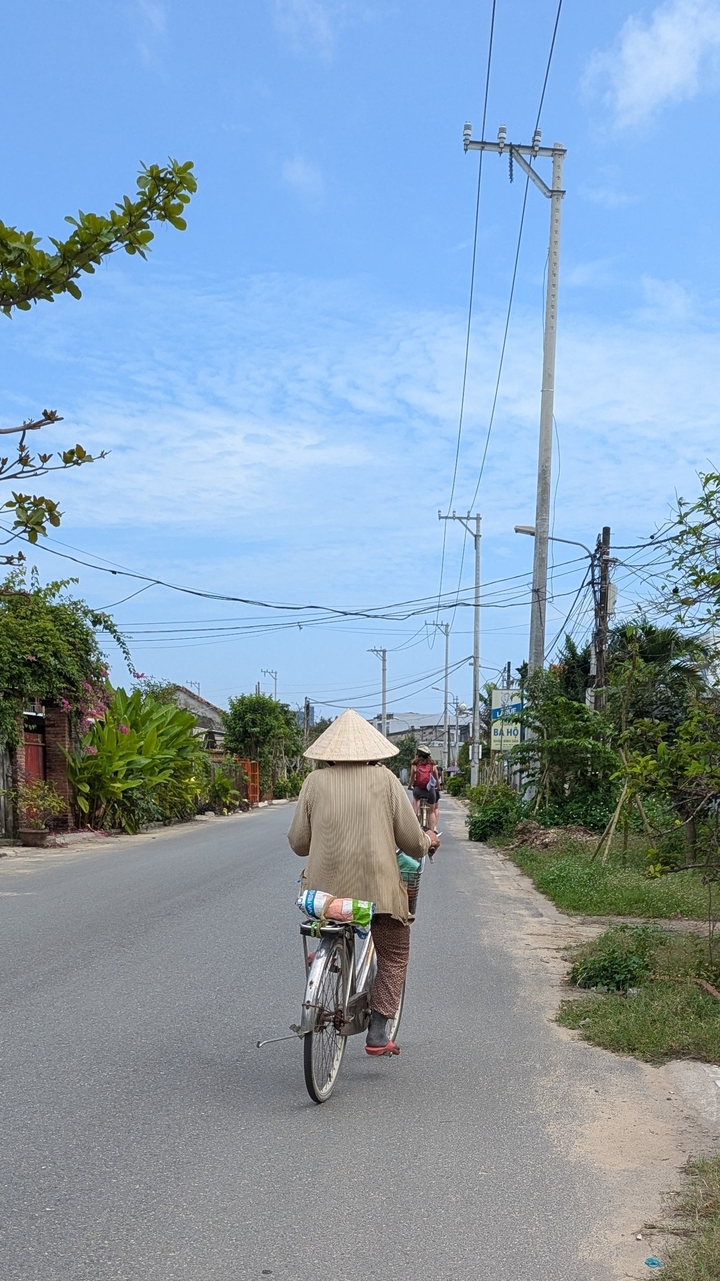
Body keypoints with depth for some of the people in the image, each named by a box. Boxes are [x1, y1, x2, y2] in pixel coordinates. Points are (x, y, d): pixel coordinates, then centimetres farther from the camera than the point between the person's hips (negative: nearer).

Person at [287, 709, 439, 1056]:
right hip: (378, 887, -2)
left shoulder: (316, 782, 1)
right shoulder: (384, 779, -2)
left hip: (326, 885, 2)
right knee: (393, 956, 17)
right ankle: (378, 1035, 11)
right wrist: (428, 842, 22)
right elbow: (411, 839, -1)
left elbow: (298, 843, 4)